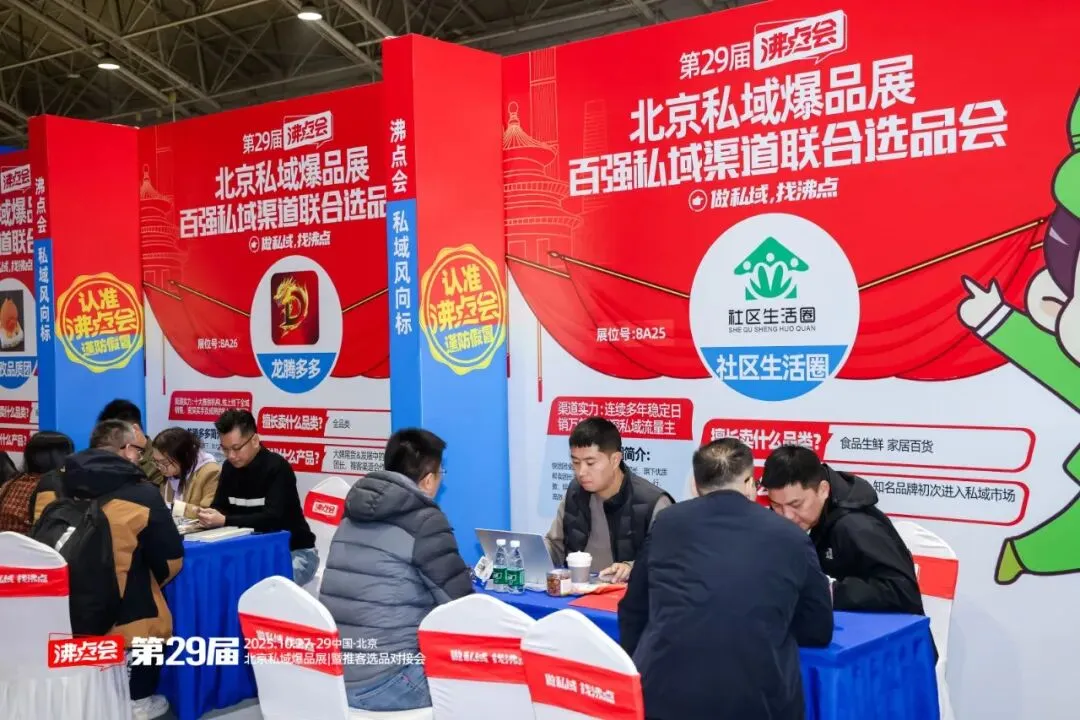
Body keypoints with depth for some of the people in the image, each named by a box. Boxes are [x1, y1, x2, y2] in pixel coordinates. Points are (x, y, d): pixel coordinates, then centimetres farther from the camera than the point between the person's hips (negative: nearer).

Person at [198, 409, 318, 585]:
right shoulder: (230, 467, 3)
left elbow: (273, 518, -29)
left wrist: (224, 521, -36)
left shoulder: (277, 467, -19)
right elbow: (219, 507, 1)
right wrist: (208, 515, -24)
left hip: (295, 552, -7)